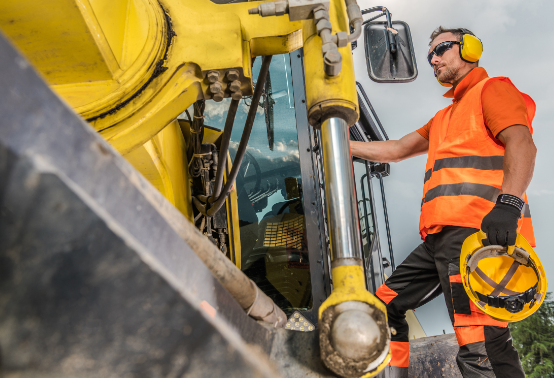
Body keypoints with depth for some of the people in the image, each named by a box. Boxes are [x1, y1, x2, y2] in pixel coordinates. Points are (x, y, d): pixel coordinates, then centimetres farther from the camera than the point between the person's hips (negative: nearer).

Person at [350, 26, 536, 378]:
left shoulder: (492, 89, 8)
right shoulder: (444, 117, 35)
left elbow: (522, 144, -10)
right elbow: (396, 150, 36)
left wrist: (508, 203, -27)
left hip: (477, 231, -10)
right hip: (442, 236, 10)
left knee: (481, 346, -22)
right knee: (388, 303, 13)